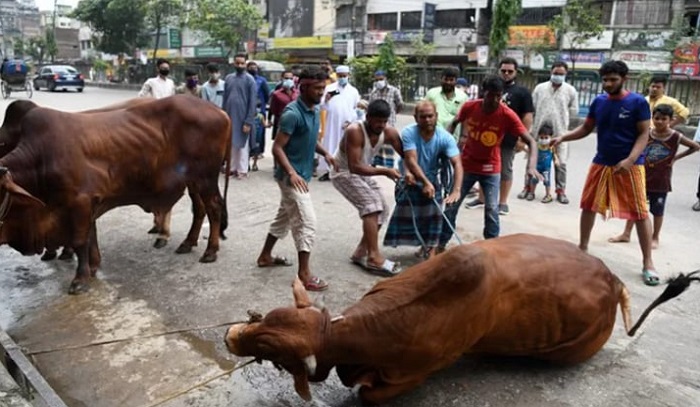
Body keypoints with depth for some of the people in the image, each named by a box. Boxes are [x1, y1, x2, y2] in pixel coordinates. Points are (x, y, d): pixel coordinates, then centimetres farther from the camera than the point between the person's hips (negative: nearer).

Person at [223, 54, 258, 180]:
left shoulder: (249, 79, -6)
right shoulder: (228, 78, 8)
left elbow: (253, 102, -10)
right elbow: (225, 98, 11)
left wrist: (248, 121, -15)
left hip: (243, 118, -5)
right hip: (230, 117, 5)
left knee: (242, 144, 2)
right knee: (232, 144, 11)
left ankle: (243, 170, 10)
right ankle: (234, 168, 21)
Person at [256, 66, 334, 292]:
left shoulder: (314, 111, 8)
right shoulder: (292, 113, -20)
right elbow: (277, 148, -22)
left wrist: (325, 153, 4)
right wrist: (292, 173, -33)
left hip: (303, 174, 10)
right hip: (292, 177, -10)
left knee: (284, 217, 20)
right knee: (307, 223, -10)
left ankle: (265, 256, 37)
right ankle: (304, 275, -3)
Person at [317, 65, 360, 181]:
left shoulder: (354, 91, 7)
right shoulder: (329, 88, 4)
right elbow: (323, 107, -2)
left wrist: (350, 121, -5)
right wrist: (326, 100, -23)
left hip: (347, 126, 1)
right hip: (332, 124, 0)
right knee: (329, 147, 2)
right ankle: (327, 171, 8)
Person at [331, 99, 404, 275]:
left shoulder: (389, 132, -14)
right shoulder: (354, 131, -32)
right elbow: (354, 167, -36)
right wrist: (384, 171, -37)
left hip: (362, 172, 8)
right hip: (344, 172, -7)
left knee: (382, 209, 3)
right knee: (371, 205, -23)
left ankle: (361, 252, 11)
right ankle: (374, 257, -21)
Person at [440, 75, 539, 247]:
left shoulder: (507, 115, -20)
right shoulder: (469, 107, -14)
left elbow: (531, 141, -22)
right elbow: (454, 124, 7)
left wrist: (531, 165, -39)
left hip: (491, 169, -1)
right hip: (466, 165, 2)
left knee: (492, 210, -6)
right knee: (451, 206, 5)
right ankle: (441, 244, 21)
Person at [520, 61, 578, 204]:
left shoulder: (570, 91, 3)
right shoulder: (540, 88, 4)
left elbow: (574, 111, 7)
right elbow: (532, 107, 4)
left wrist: (561, 113, 4)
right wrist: (542, 115, -2)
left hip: (560, 132, 0)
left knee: (560, 163, 3)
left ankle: (561, 190, 14)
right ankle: (528, 187, 18)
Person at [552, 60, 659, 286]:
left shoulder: (638, 102, -9)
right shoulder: (599, 102, 4)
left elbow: (644, 135, -10)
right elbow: (585, 129, 11)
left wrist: (630, 160, -24)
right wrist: (562, 138, -6)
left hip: (630, 166, -4)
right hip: (601, 163, 5)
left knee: (640, 213, -2)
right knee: (588, 206, 10)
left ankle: (647, 263, 6)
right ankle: (582, 248, 28)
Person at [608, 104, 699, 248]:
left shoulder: (675, 137, -10)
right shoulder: (646, 133, -4)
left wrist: (676, 158, -5)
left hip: (661, 180, -2)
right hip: (643, 176, 2)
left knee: (657, 210, 8)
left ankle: (655, 238, 22)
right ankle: (626, 234, 16)